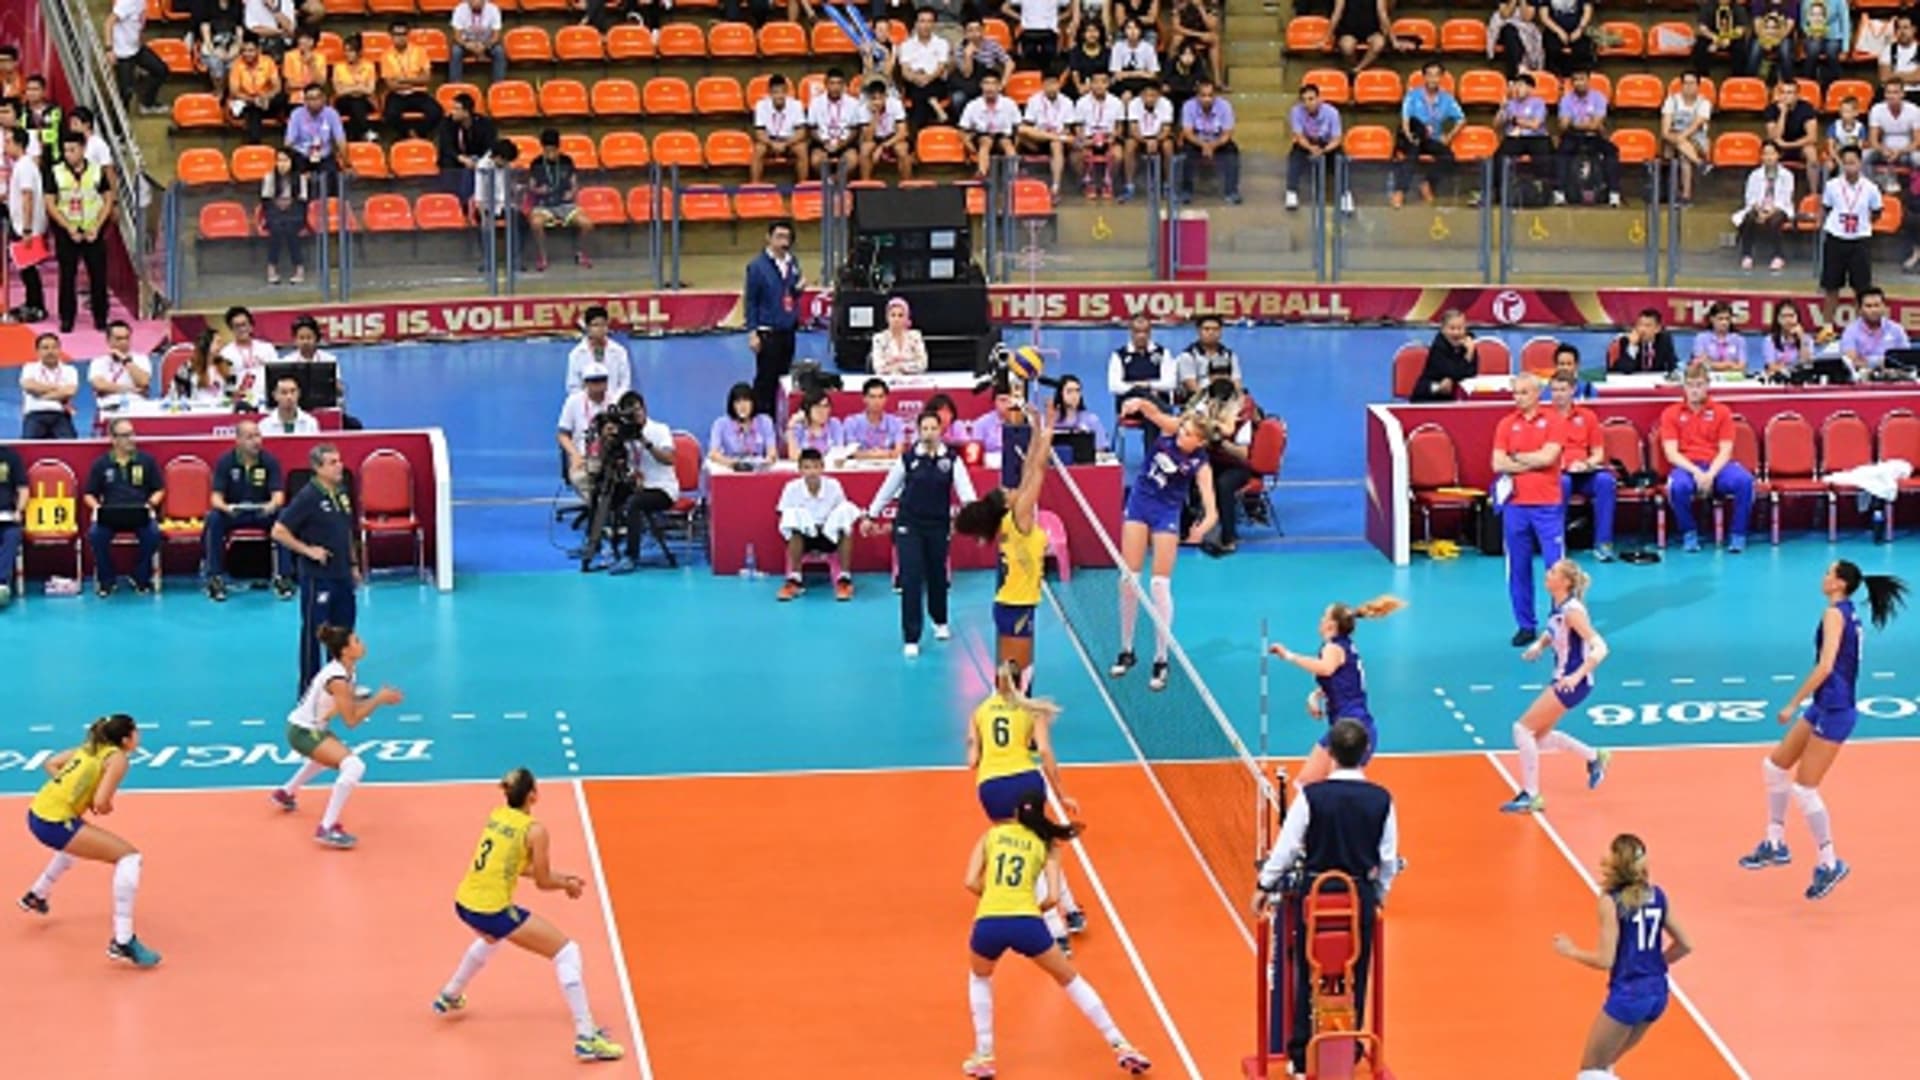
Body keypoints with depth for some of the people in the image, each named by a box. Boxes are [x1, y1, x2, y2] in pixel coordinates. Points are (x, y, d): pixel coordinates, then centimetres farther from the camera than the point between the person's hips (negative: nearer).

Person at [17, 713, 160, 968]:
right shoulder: (117, 759, -8)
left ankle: (36, 896, 58)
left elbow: (51, 764, 22)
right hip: (54, 823, -9)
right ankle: (122, 942, -18)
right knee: (129, 857, -13)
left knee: (75, 839, 43)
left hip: (38, 812, 9)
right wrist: (105, 807, 5)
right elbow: (101, 803, -18)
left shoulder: (90, 748, 15)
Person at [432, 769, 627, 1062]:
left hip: (464, 902, 8)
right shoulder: (535, 831, -12)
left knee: (493, 937, 43)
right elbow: (542, 883, -4)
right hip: (492, 911, -8)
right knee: (566, 951, -1)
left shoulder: (497, 816, 9)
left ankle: (449, 997, 58)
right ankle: (586, 1038, -8)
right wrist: (567, 885, 16)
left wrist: (558, 877, 22)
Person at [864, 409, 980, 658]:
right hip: (909, 525, -1)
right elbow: (888, 489, 7)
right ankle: (911, 639, -2)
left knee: (937, 576, 16)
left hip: (938, 525, 1)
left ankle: (940, 621, 43)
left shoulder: (951, 460, -5)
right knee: (911, 580, -6)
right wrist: (871, 516, 12)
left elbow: (965, 489, -16)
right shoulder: (907, 459, -4)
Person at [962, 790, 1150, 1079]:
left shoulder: (992, 835, 18)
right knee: (1070, 979, 23)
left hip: (988, 923, 0)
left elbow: (971, 882, 7)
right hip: (1027, 923, 0)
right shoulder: (1045, 845, 16)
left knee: (979, 977, 34)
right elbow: (1053, 897, 5)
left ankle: (983, 1057, 26)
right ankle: (1120, 1047, 21)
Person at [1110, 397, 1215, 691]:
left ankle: (1161, 660, 2)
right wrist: (1139, 403, -52)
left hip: (1166, 515, -3)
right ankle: (1126, 650, 17)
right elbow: (1153, 411, -29)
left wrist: (1203, 527, -45)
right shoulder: (1170, 430, -11)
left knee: (1160, 585, -6)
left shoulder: (1200, 465, -18)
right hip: (1139, 503, 3)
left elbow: (1211, 510, -24)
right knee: (1129, 579, 4)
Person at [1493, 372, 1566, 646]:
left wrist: (1516, 457, -2)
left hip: (1547, 505, -3)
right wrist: (1533, 463, -7)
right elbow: (1498, 464, -3)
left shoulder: (1552, 420, 0)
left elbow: (1548, 456, -12)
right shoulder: (1507, 424, 7)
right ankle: (1525, 625, 14)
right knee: (1518, 568, 6)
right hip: (1515, 505, 3)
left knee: (1557, 566, -1)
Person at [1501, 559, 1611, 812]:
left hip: (1574, 683, -9)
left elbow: (1600, 648, -27)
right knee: (1538, 737, 19)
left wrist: (1577, 676, -36)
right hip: (1562, 679, 9)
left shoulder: (1572, 610, -22)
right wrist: (1538, 646, 3)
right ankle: (1594, 757, 35)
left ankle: (1530, 796, -4)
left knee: (1523, 728, -12)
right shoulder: (1557, 606, 2)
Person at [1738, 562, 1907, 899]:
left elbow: (1825, 666, -25)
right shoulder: (1849, 612, 11)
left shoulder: (1835, 613, -16)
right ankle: (1775, 844, 23)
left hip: (1834, 710, -10)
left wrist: (1793, 704, -21)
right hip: (1825, 707, 10)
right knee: (1774, 767, 15)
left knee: (1804, 789, -4)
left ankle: (1830, 863, 5)